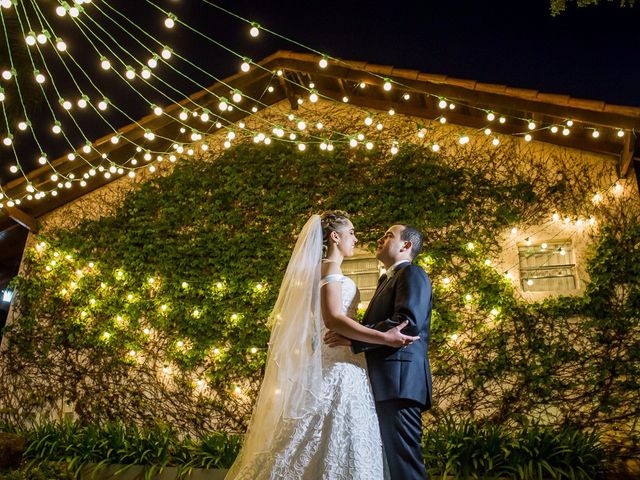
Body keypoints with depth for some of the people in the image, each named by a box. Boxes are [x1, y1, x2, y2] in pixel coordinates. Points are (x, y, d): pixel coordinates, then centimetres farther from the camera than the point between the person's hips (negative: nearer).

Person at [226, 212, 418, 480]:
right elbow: (333, 319, -22)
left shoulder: (324, 269, 20)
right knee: (334, 441, -8)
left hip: (335, 364, 9)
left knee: (322, 444, 8)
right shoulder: (330, 268, -9)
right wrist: (385, 338, -25)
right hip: (337, 365, -9)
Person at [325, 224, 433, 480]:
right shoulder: (387, 279, 26)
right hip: (385, 383, 10)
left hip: (399, 381, -10)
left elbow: (408, 321, -20)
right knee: (388, 458, 14)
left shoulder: (412, 273, -4)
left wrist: (352, 337, -20)